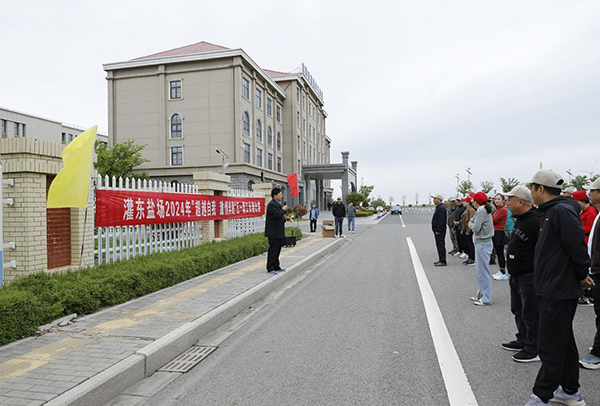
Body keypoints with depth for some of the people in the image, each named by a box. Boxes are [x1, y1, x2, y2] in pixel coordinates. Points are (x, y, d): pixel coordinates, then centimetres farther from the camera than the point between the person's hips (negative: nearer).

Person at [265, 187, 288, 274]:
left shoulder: (277, 204, 17)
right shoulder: (271, 204, -15)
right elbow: (277, 214, -27)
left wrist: (284, 218, 8)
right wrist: (284, 209, -12)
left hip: (279, 232, 10)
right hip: (273, 232, -10)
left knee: (277, 249, 14)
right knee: (273, 250, -5)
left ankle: (276, 267, 22)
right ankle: (270, 268, 1)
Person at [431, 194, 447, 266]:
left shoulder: (441, 208, -17)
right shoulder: (438, 207, 17)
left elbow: (441, 220, -22)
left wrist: (438, 230, -23)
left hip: (440, 231, -11)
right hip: (437, 230, 11)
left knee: (441, 245, -7)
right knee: (439, 245, 14)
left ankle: (443, 261, -4)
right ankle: (441, 260, 21)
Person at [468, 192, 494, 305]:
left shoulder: (481, 211, -16)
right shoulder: (484, 210, 14)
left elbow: (475, 228, -18)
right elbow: (470, 223, 16)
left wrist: (471, 223, -1)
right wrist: (472, 223, -3)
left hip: (482, 243, -10)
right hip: (482, 242, 10)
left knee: (483, 270, -5)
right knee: (480, 269, 17)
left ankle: (486, 299, 1)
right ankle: (481, 294, 27)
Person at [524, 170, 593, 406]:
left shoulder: (561, 211, -19)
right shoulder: (551, 211, 12)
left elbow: (577, 247, -23)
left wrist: (582, 275, -9)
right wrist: (580, 275, 18)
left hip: (559, 291, -10)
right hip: (553, 288, 10)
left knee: (551, 347, -1)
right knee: (564, 342, 19)